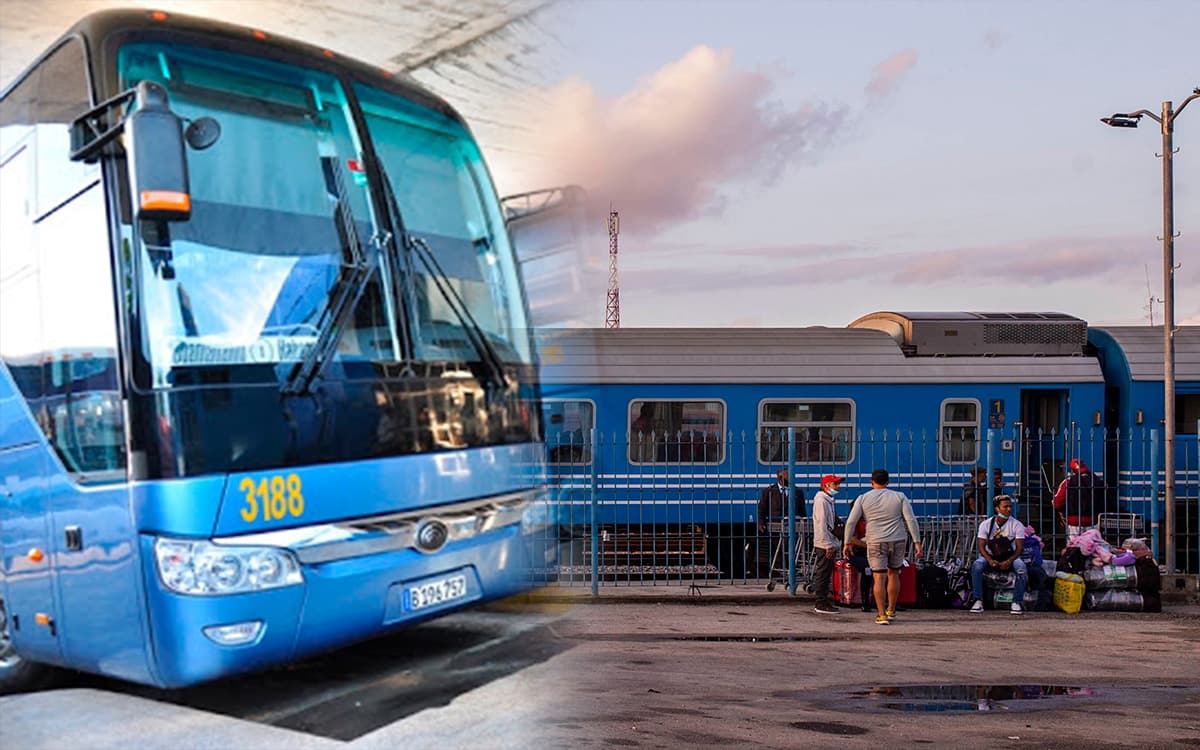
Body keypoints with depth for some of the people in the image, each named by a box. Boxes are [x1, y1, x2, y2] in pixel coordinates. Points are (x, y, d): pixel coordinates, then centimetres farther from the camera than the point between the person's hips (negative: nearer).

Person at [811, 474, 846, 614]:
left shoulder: (828, 500, 19)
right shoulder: (821, 500, -14)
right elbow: (821, 524, -19)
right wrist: (828, 546, -20)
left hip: (829, 544, 10)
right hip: (825, 545, -10)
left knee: (825, 575, 13)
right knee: (823, 574, -7)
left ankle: (823, 601, 19)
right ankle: (821, 604, -4)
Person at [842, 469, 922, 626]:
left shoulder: (863, 499, 2)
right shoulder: (899, 497, 3)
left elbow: (851, 522, -2)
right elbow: (911, 520, -4)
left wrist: (847, 543, 4)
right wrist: (917, 542, -3)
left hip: (876, 542, -2)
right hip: (897, 541, 2)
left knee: (879, 578, 0)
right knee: (893, 574, 18)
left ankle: (882, 615, -4)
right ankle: (891, 611, 26)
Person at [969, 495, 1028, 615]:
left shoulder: (1017, 525, -3)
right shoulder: (986, 524, -2)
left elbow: (1019, 547, -9)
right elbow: (981, 546, -5)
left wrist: (1009, 561, -27)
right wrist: (990, 560, -25)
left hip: (1010, 557, 0)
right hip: (990, 556, 0)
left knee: (1021, 567, -33)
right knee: (976, 565, -31)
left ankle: (1017, 602, -22)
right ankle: (978, 601, -26)